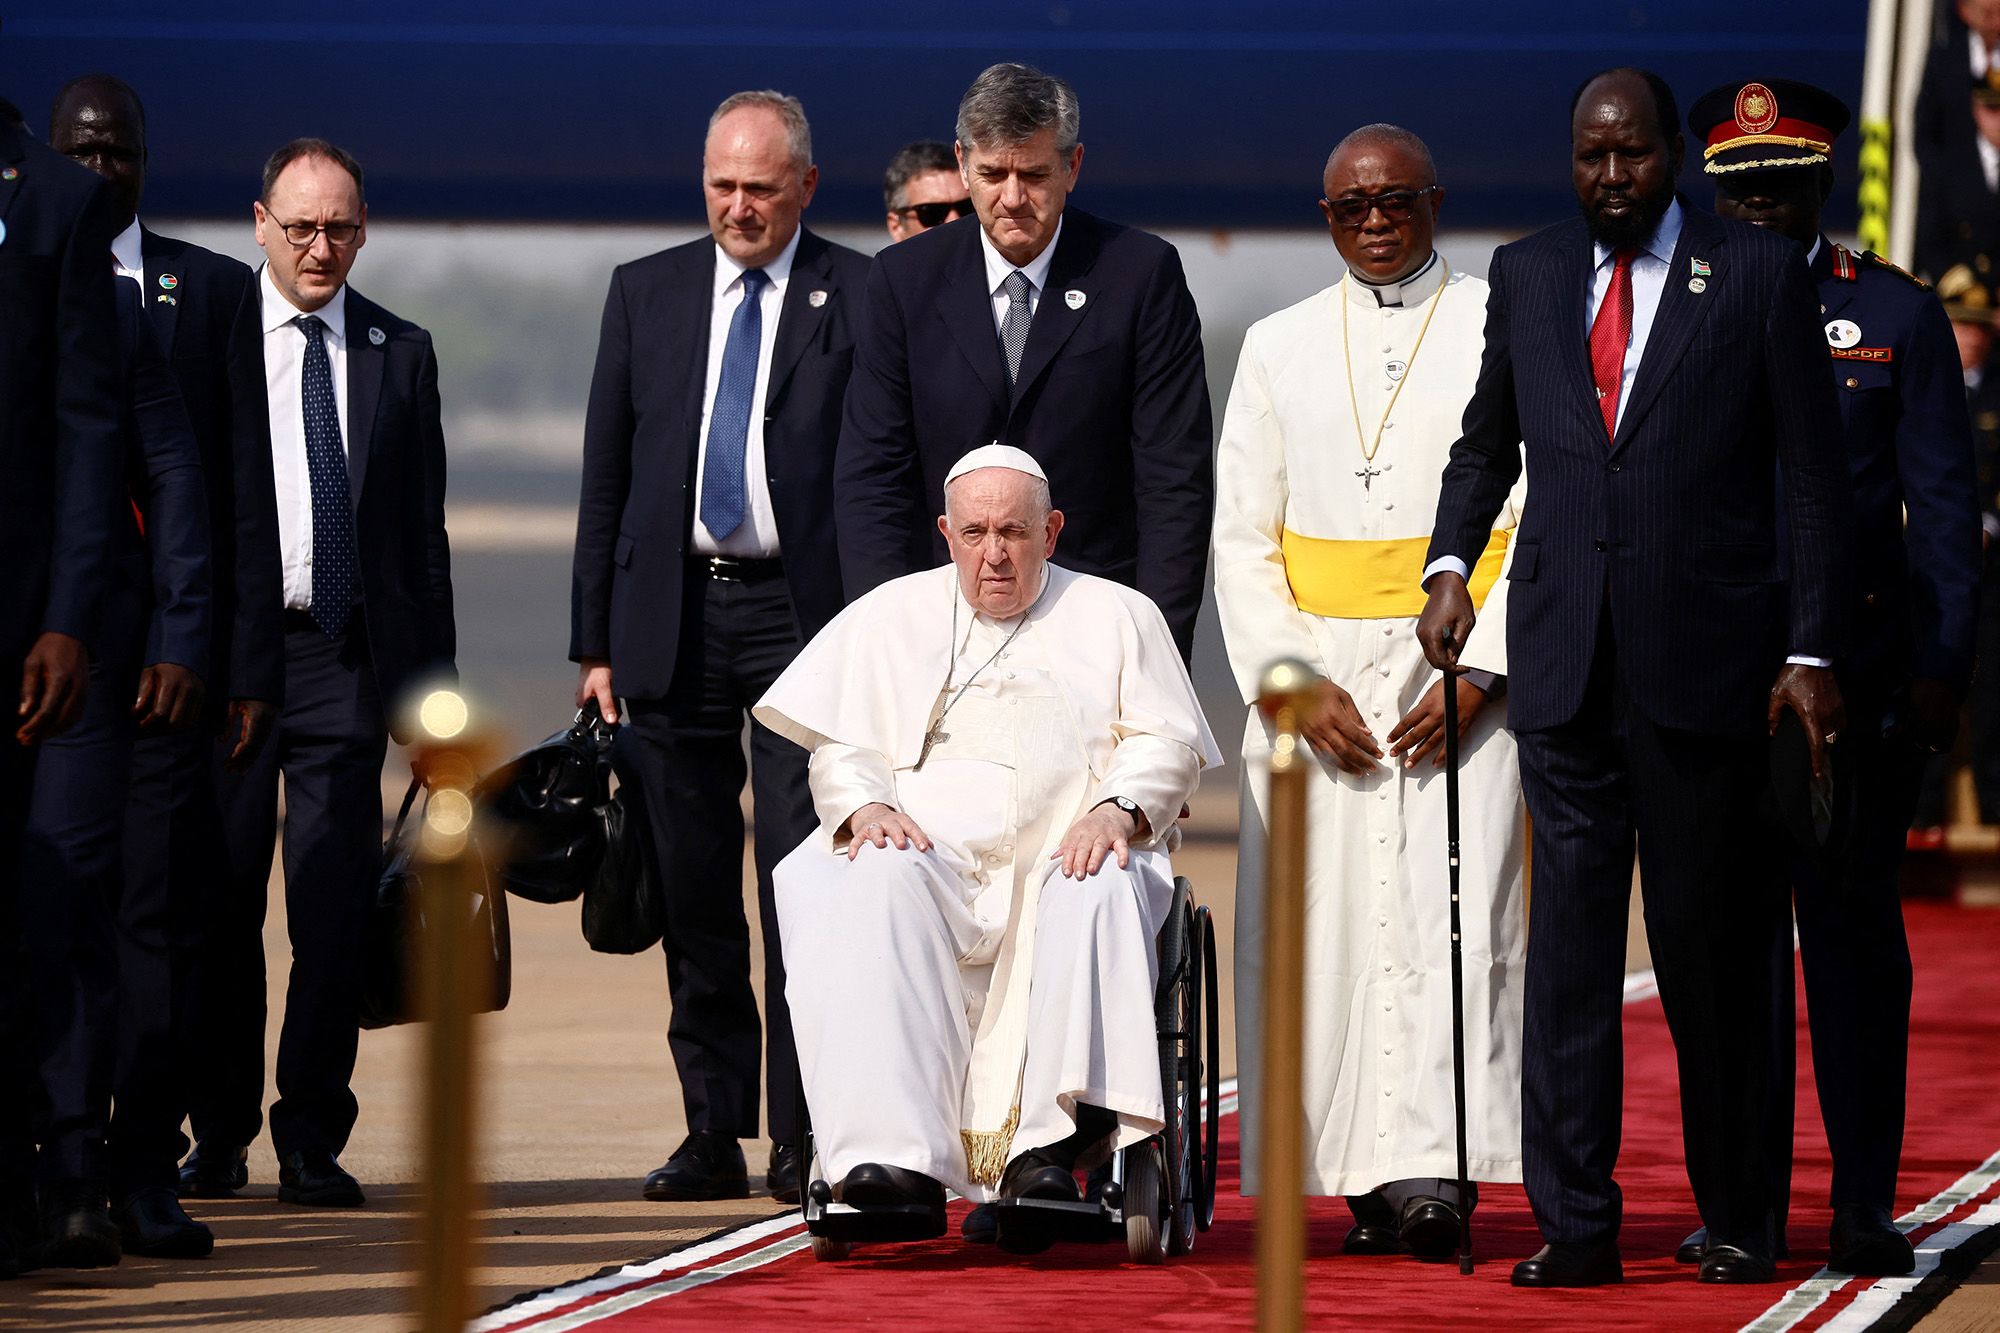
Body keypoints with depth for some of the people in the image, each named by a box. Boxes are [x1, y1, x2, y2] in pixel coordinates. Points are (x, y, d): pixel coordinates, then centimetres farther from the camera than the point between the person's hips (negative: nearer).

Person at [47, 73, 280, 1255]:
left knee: (158, 907, -4)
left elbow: (246, 489, 7)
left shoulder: (215, 293, 10)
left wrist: (248, 661, 0)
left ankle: (146, 1174, -3)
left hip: (164, 644, 0)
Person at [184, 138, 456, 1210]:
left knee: (335, 909, -3)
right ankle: (218, 1130, 16)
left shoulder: (399, 354, 12)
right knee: (218, 901, 3)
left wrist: (430, 680, 8)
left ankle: (313, 1141, 3)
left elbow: (423, 529, 13)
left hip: (347, 656, 1)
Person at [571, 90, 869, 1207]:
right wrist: (596, 640, 8)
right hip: (671, 619, 4)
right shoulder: (646, 292, 12)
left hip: (802, 615, -4)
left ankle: (806, 1135, -4)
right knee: (694, 896, 5)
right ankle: (715, 1133, 11)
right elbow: (607, 475, 13)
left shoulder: (860, 297, 2)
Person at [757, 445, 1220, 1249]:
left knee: (1099, 900, -38)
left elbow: (1168, 744, 9)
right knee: (872, 891, -36)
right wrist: (865, 806, -8)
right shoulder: (892, 617, 24)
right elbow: (838, 749, 16)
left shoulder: (1117, 617, 20)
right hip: (927, 843, 1)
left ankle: (1047, 1149, -51)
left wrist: (1117, 810, -12)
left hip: (1069, 848, -1)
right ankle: (896, 1157, -48)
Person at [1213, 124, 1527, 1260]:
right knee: (1326, 921, -3)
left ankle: (1434, 1170, -18)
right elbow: (1242, 538, 9)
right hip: (1315, 677, 3)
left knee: (1453, 911, -13)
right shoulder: (1280, 348, 13)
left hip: (1462, 672, -3)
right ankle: (1363, 1174, 2)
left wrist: (1478, 675, -11)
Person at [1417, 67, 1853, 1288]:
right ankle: (1574, 1225, 0)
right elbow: (1489, 439, 24)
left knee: (1717, 949, 4)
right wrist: (1452, 559, 7)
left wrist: (1811, 653, -5)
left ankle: (1739, 1222, 14)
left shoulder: (1762, 274, 2)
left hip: (1708, 661, -3)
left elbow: (1813, 474, 1)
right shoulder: (1527, 275, 12)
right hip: (1566, 666, 3)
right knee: (1568, 945, -2)